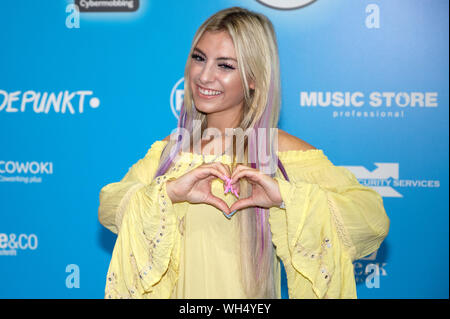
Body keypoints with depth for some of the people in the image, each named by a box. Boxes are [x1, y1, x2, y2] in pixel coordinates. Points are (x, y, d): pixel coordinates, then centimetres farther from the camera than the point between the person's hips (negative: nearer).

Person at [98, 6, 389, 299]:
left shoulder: (279, 149, -13)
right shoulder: (172, 147, 0)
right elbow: (109, 208, -8)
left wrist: (286, 195, -30)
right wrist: (169, 192, -23)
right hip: (178, 292, 3)